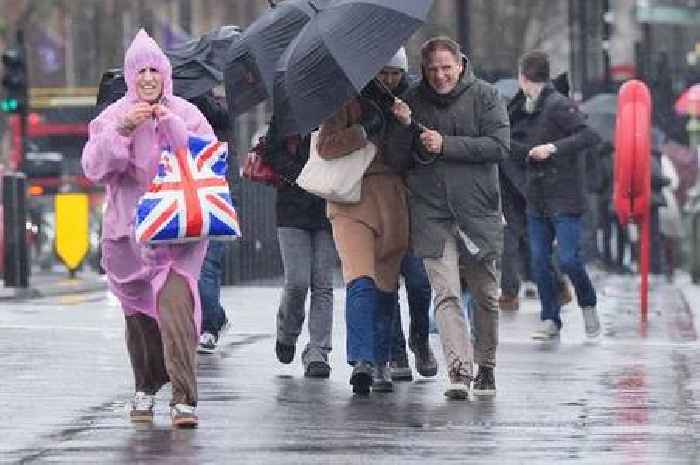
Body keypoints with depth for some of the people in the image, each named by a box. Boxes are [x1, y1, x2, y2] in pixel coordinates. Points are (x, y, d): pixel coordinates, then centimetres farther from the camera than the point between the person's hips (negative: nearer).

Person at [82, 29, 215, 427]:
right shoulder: (114, 117, 5)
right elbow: (94, 167, -6)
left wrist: (173, 127, -15)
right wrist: (124, 130, -18)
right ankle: (146, 388, 33)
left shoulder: (187, 114, 4)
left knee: (174, 302, -20)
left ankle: (184, 398, -23)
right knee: (139, 312, 11)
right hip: (130, 229, 2)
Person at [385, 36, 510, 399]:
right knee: (446, 293, -14)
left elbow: (499, 146, -10)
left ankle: (486, 366, 26)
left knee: (486, 295, 9)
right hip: (432, 214, 0)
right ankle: (459, 371, -22)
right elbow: (396, 162, 7)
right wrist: (403, 127, -11)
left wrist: (446, 145, -15)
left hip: (479, 210, 0)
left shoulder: (485, 97, 2)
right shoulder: (412, 103, 8)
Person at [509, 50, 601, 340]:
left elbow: (590, 136, -21)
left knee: (568, 259, -10)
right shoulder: (527, 109, 14)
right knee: (539, 260, 3)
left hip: (565, 197, -8)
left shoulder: (558, 105, -12)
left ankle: (588, 306, 14)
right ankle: (550, 320, 10)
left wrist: (554, 147, -27)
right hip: (537, 198, 8)